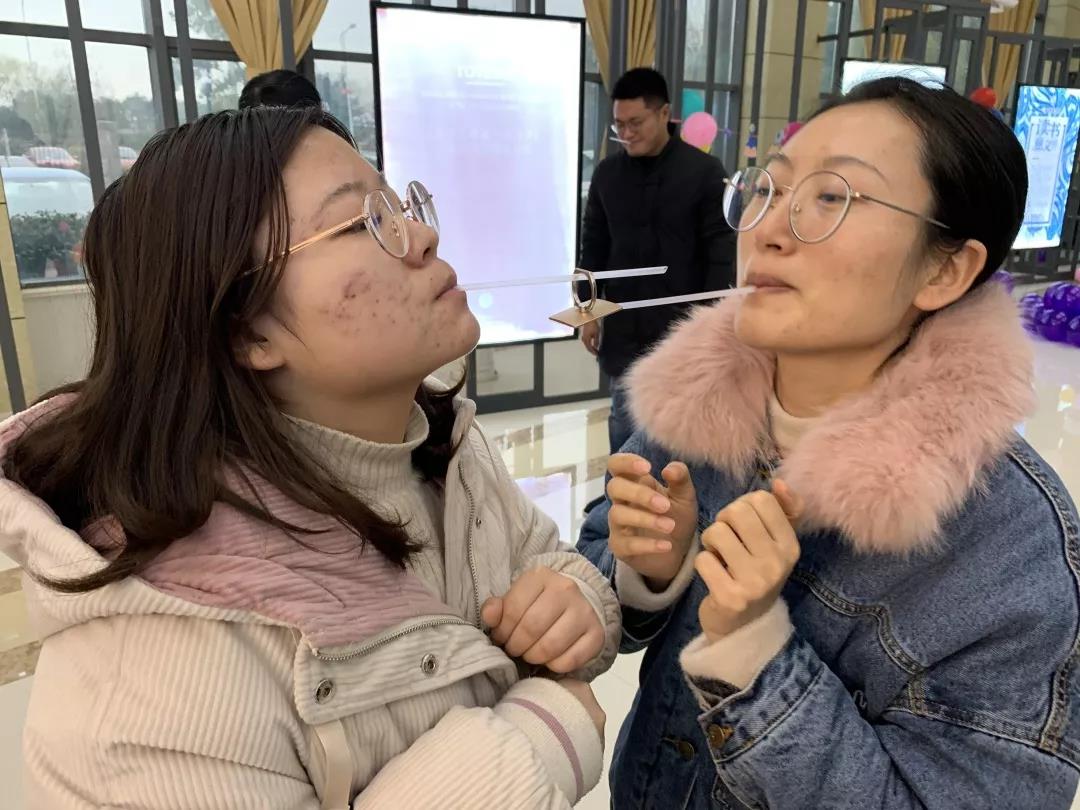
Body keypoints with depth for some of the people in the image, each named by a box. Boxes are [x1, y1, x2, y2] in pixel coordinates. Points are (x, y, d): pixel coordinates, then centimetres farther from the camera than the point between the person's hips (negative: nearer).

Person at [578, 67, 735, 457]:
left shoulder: (705, 171, -6)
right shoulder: (607, 173, 4)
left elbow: (721, 250, -7)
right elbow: (593, 247, 10)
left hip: (683, 325, -3)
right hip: (624, 326, 3)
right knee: (624, 425, 11)